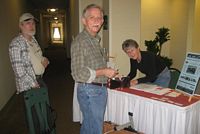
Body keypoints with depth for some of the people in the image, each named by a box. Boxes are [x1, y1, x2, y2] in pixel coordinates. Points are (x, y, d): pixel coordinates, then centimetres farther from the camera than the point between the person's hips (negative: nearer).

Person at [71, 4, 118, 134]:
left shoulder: (95, 40, 14)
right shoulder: (80, 41, -16)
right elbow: (78, 73, -21)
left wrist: (108, 73, 12)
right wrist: (103, 72, -16)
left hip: (100, 89, 9)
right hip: (90, 91, -9)